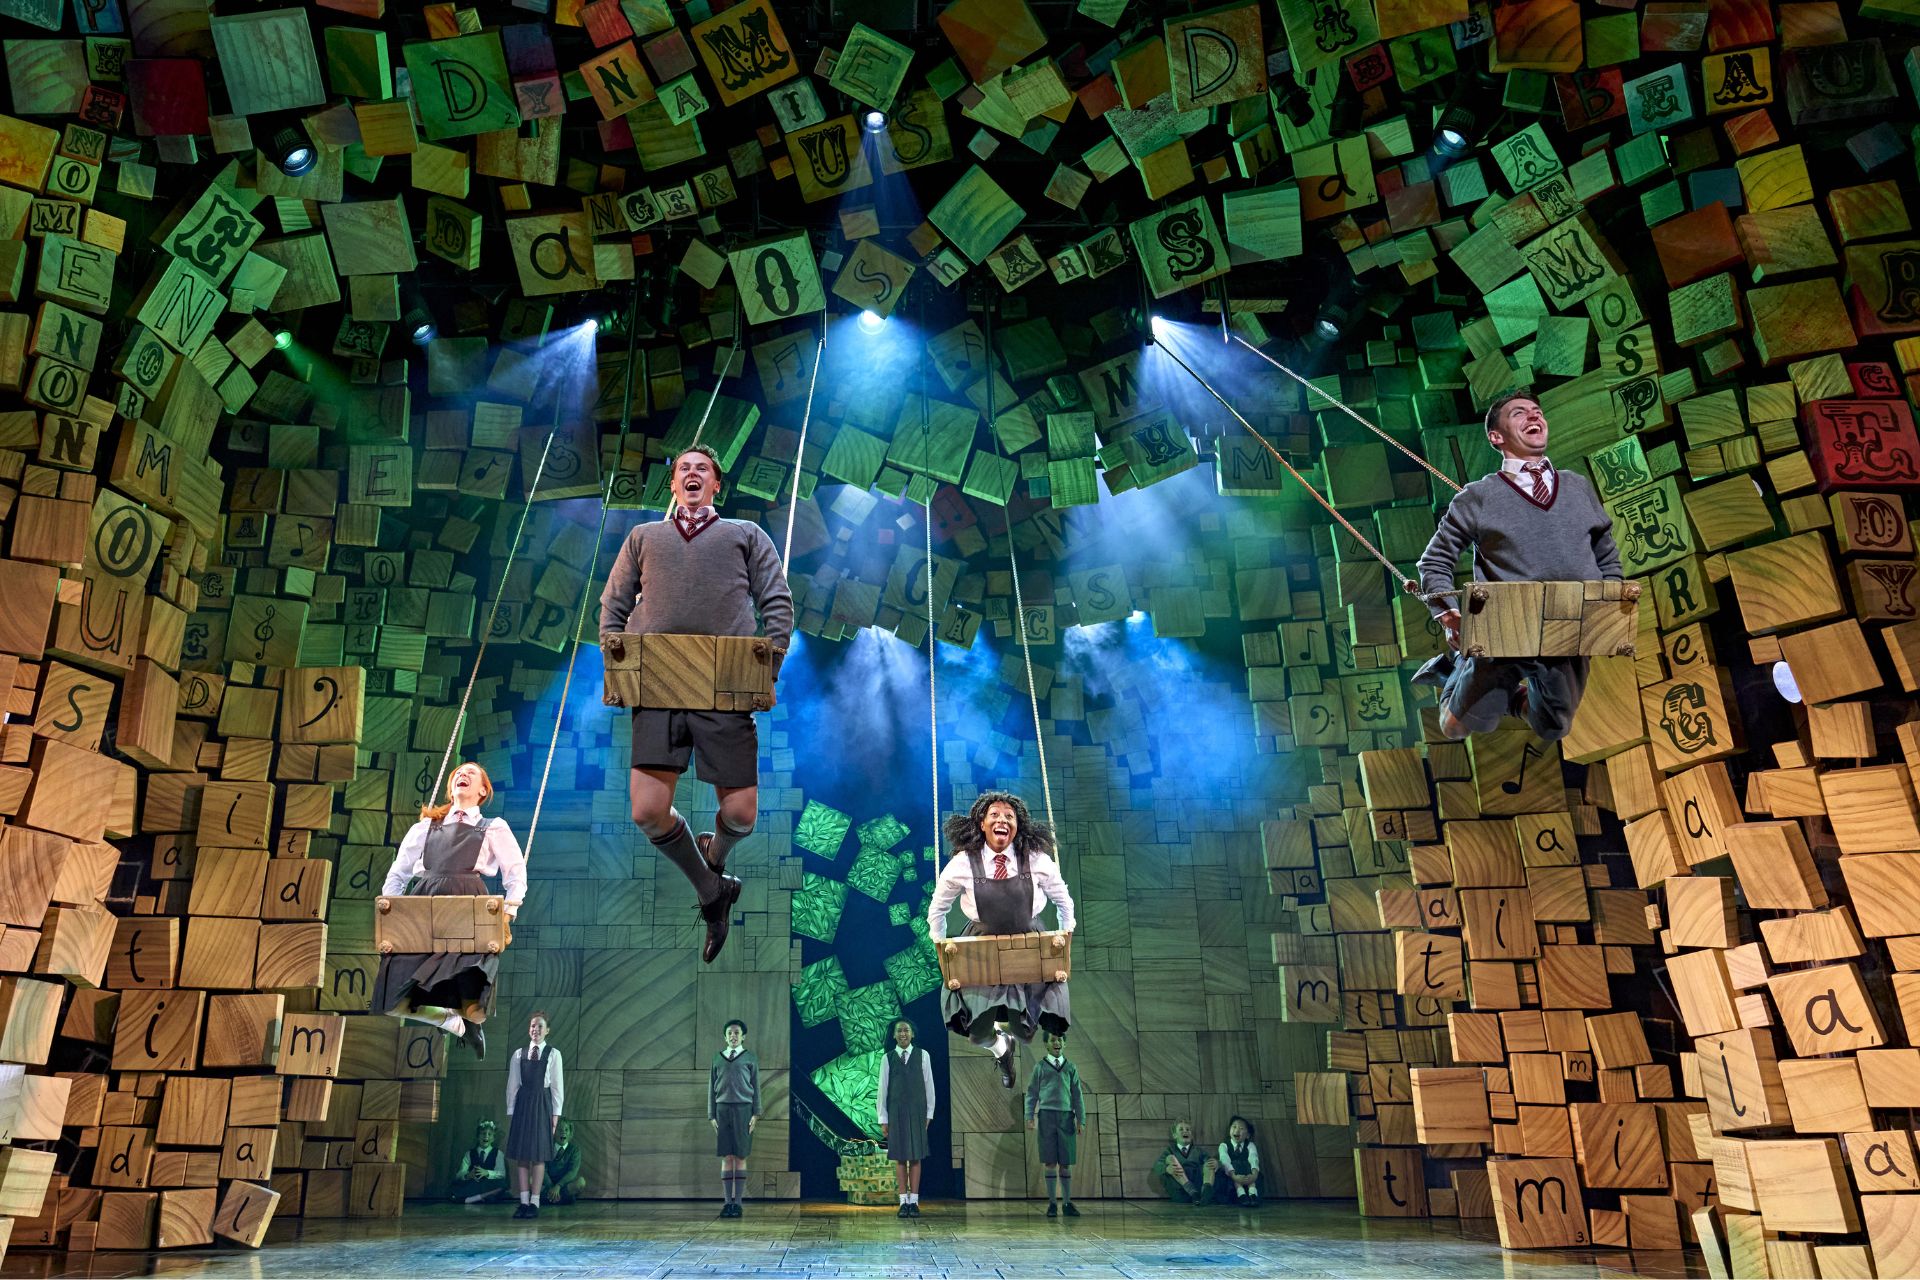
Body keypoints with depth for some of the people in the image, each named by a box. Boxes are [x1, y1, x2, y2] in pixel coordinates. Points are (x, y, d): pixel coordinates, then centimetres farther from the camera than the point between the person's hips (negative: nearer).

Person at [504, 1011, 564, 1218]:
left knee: (539, 1154, 0)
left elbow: (557, 1086, 1)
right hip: (522, 1103, 2)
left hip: (542, 1104, -2)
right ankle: (523, 1202, 9)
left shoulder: (553, 1054, 0)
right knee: (521, 1154, 3)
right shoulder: (518, 1054, 6)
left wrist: (555, 1113, -3)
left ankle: (535, 1203, 6)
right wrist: (510, 1111, 5)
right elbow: (512, 1084, 9)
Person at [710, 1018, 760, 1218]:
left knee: (740, 1157, -1)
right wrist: (712, 1115, 5)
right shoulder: (717, 1058, 10)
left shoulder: (750, 1057, 5)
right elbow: (712, 1088, 12)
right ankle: (728, 1202, 6)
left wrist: (756, 1113, -3)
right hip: (723, 1109, 2)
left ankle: (737, 1202, 4)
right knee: (726, 1157, 1)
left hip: (743, 1109, -2)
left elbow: (756, 1087, 4)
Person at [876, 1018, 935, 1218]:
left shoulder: (922, 1055, -2)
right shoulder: (887, 1058, -1)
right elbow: (882, 1089, 1)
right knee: (900, 1157, 4)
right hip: (895, 1112, 0)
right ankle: (903, 1202, 10)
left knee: (916, 1156, 2)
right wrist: (883, 1119, 0)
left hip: (917, 1111, 0)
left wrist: (929, 1113, 2)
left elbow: (929, 1085, 2)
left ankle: (914, 1202, 7)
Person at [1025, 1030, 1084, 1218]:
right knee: (1050, 1162, 1)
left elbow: (1077, 1095, 11)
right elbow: (1032, 1093, 7)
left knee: (1066, 1162, 3)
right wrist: (1029, 1116, -2)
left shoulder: (1071, 1068, 11)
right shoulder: (1040, 1067, 7)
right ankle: (1052, 1203, 7)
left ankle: (1067, 1202, 11)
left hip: (1066, 1116, 1)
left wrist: (1081, 1119, 4)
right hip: (1046, 1115, -1)